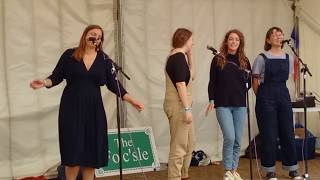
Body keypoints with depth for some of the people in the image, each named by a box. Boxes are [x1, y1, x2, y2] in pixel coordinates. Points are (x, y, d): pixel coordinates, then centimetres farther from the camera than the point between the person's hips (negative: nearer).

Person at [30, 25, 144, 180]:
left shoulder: (104, 59, 5)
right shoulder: (69, 55, 1)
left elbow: (113, 84, 3)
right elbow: (56, 77, 1)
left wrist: (131, 100, -6)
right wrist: (44, 82, -19)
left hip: (93, 108, 2)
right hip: (71, 108, -2)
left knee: (92, 150, 3)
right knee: (73, 150, -3)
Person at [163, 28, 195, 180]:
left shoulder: (177, 56, 16)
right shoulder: (179, 57, -14)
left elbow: (191, 76, 23)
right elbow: (180, 84, -21)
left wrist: (190, 55, 16)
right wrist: (187, 109, -22)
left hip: (180, 106, 11)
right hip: (178, 106, -11)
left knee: (189, 144, 19)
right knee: (179, 146, -6)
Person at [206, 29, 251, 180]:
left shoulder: (244, 61, 8)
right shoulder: (218, 60, 1)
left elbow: (249, 82, 15)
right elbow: (212, 82, 2)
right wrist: (211, 100, -5)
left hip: (240, 105, 3)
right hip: (223, 104, -3)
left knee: (238, 140, 5)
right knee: (229, 137, -12)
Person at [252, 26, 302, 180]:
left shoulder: (289, 58, 7)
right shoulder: (261, 58, -5)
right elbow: (255, 82, 0)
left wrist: (279, 91, 12)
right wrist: (262, 97, 6)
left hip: (283, 96, 4)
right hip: (266, 99, -4)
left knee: (287, 132, 6)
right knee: (269, 135, 1)